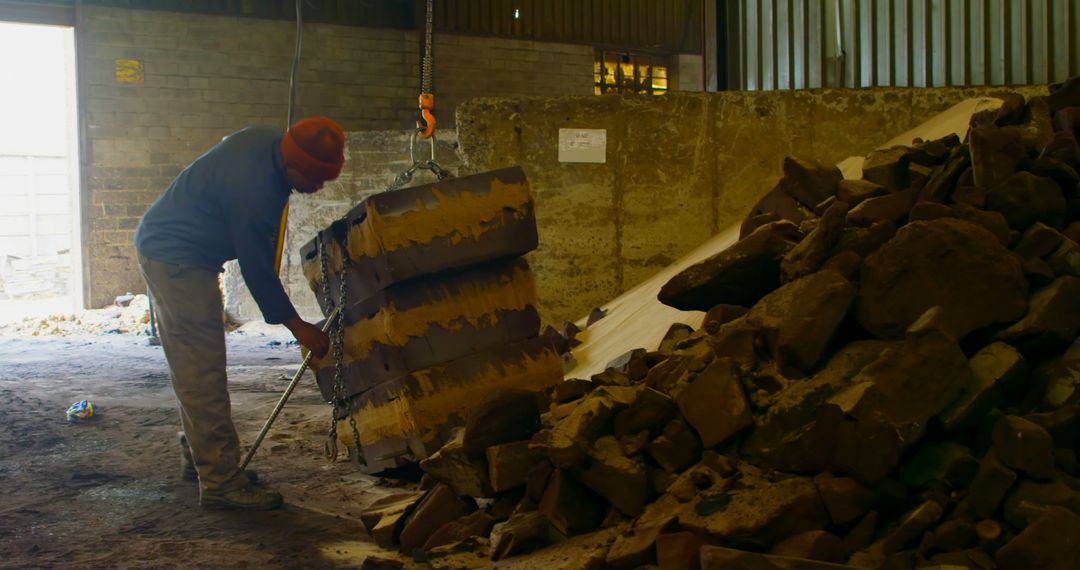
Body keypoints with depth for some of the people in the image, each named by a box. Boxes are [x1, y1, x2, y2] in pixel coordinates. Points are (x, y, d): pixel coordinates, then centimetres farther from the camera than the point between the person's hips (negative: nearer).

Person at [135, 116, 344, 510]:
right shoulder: (255, 190, -31)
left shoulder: (272, 142, -3)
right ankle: (221, 483, -9)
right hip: (177, 260, -10)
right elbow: (257, 267, -22)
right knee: (203, 373, -11)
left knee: (195, 367, 18)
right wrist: (296, 326, -14)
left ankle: (200, 456, 31)